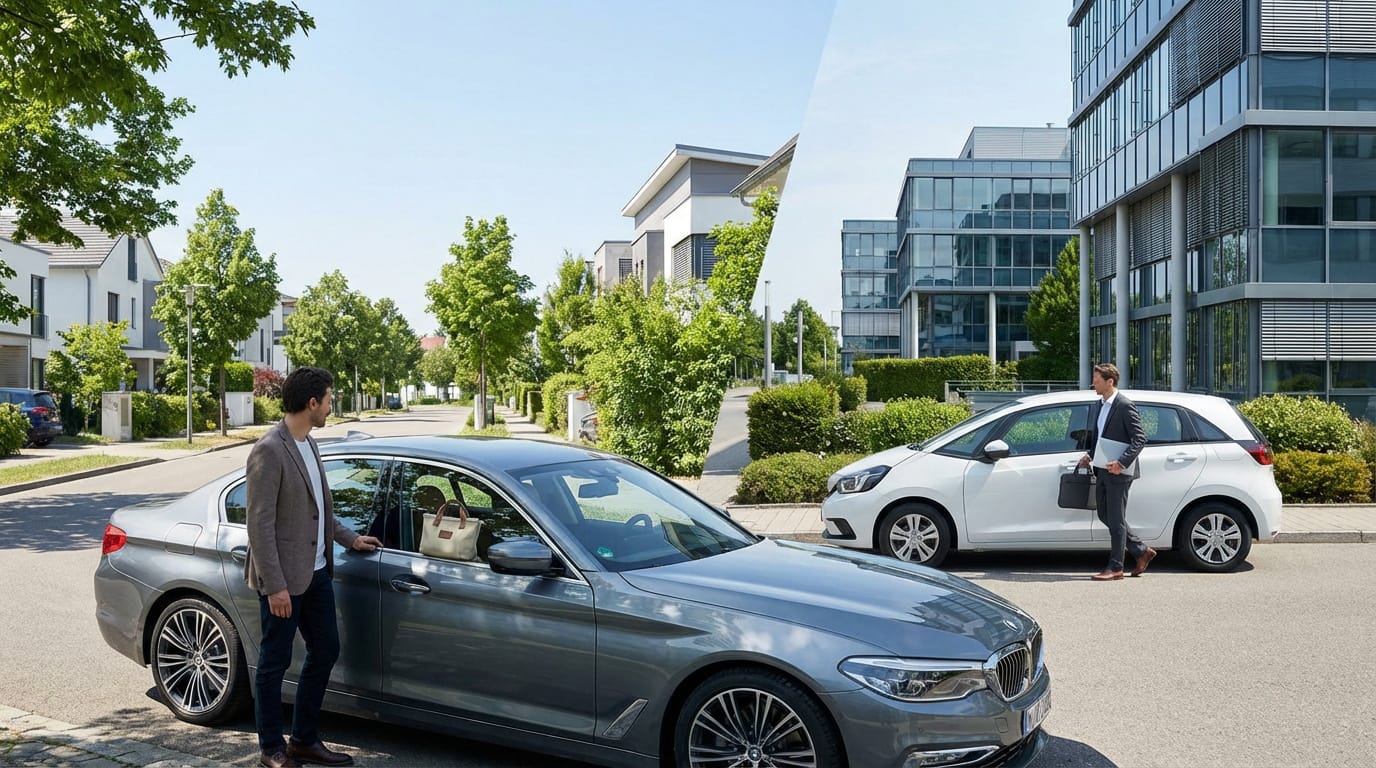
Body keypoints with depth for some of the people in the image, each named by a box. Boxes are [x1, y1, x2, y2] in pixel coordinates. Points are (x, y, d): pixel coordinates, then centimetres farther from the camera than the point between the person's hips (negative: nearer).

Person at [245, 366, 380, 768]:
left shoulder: (308, 444, 9)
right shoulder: (270, 451, -18)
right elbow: (260, 524, -20)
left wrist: (349, 538, 21)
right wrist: (275, 586, -21)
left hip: (315, 571, 9)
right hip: (284, 578, -9)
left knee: (325, 652, 15)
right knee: (275, 662, 6)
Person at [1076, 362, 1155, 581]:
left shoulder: (1125, 406, -13)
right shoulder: (1097, 406, 13)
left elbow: (1140, 438, -16)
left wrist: (1122, 462, -23)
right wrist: (1090, 455, 7)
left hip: (1118, 473, -9)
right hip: (1103, 472, 9)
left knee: (1116, 519, -1)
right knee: (1105, 516, 14)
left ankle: (1115, 568, 8)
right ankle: (1141, 551, 27)